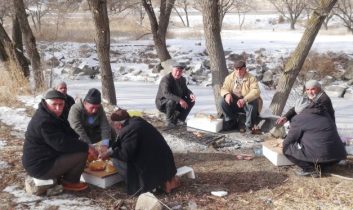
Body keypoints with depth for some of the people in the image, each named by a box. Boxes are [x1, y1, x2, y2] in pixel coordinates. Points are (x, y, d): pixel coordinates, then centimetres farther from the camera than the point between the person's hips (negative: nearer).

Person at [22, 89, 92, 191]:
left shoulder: (52, 116, 9)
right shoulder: (44, 122, -24)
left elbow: (69, 134, 13)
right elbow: (61, 143, -29)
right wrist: (85, 147, -21)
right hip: (40, 167, -10)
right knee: (81, 154, -17)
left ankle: (58, 177, 18)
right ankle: (70, 182, 4)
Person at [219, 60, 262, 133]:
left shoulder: (251, 78, -11)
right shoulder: (229, 77, 2)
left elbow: (256, 91, -24)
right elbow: (224, 89, 3)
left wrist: (244, 99, -40)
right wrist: (227, 94, -23)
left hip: (248, 102, -3)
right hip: (234, 102, 4)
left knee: (253, 103, -35)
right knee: (223, 101, -21)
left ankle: (249, 126, -16)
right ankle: (233, 121, 0)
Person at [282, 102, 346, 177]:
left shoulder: (298, 119, 2)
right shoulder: (326, 115, 21)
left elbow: (289, 140, 9)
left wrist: (283, 144, 32)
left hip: (318, 154, -7)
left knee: (287, 148, 6)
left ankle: (309, 169, 3)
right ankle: (318, 167, 16)